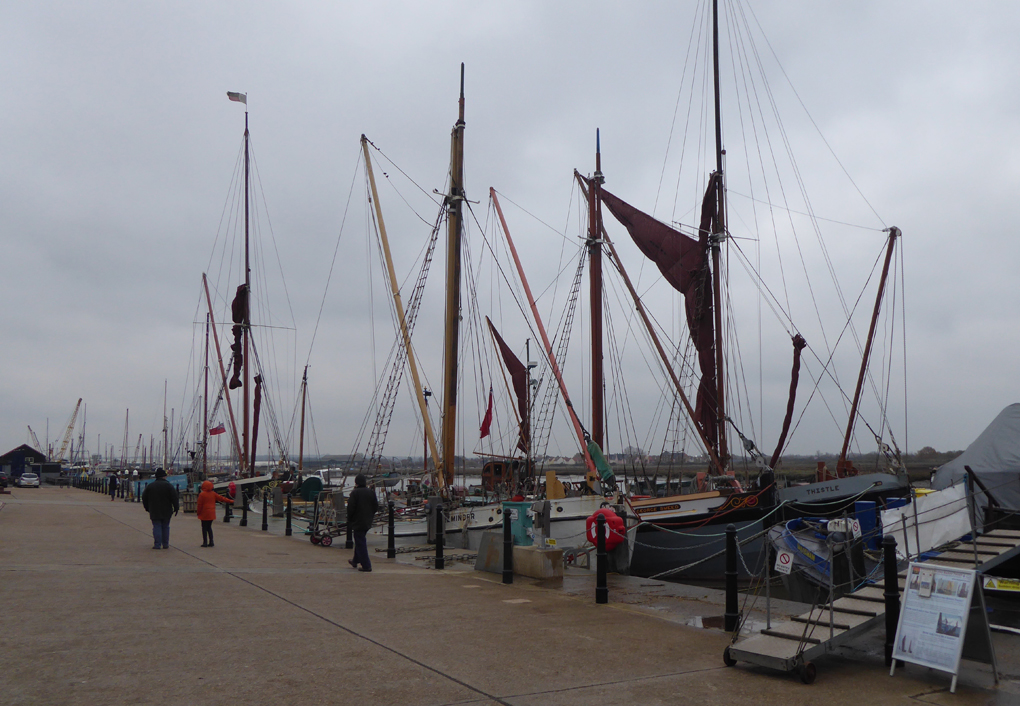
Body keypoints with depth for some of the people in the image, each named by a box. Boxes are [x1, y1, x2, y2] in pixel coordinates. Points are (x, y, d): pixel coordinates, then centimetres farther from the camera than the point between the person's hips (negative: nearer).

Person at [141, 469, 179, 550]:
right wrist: (176, 508, 0)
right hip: (166, 511, 0)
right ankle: (165, 544, 11)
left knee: (157, 527, 1)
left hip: (154, 512, 1)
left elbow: (144, 498, 10)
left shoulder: (150, 486, 4)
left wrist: (147, 508, 19)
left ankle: (157, 545, -5)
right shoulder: (168, 486, -4)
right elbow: (174, 498, -7)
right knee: (165, 527, 9)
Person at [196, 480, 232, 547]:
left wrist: (198, 512, 1)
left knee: (204, 528, 2)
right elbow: (221, 498, 9)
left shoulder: (202, 494, -12)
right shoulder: (213, 494, 4)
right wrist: (230, 501, 17)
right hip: (211, 514, 5)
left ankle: (205, 542, 2)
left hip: (204, 514, -5)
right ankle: (211, 542, 11)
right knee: (209, 527, 14)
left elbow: (199, 505, -11)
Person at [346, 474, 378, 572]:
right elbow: (376, 507, 6)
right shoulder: (371, 493, 3)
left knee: (360, 543, -2)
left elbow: (350, 508, -15)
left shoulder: (355, 493, -14)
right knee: (360, 541, 22)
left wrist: (349, 520, 0)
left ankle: (366, 565, -5)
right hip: (368, 522, 7)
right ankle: (355, 561, 37)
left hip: (357, 522, -7)